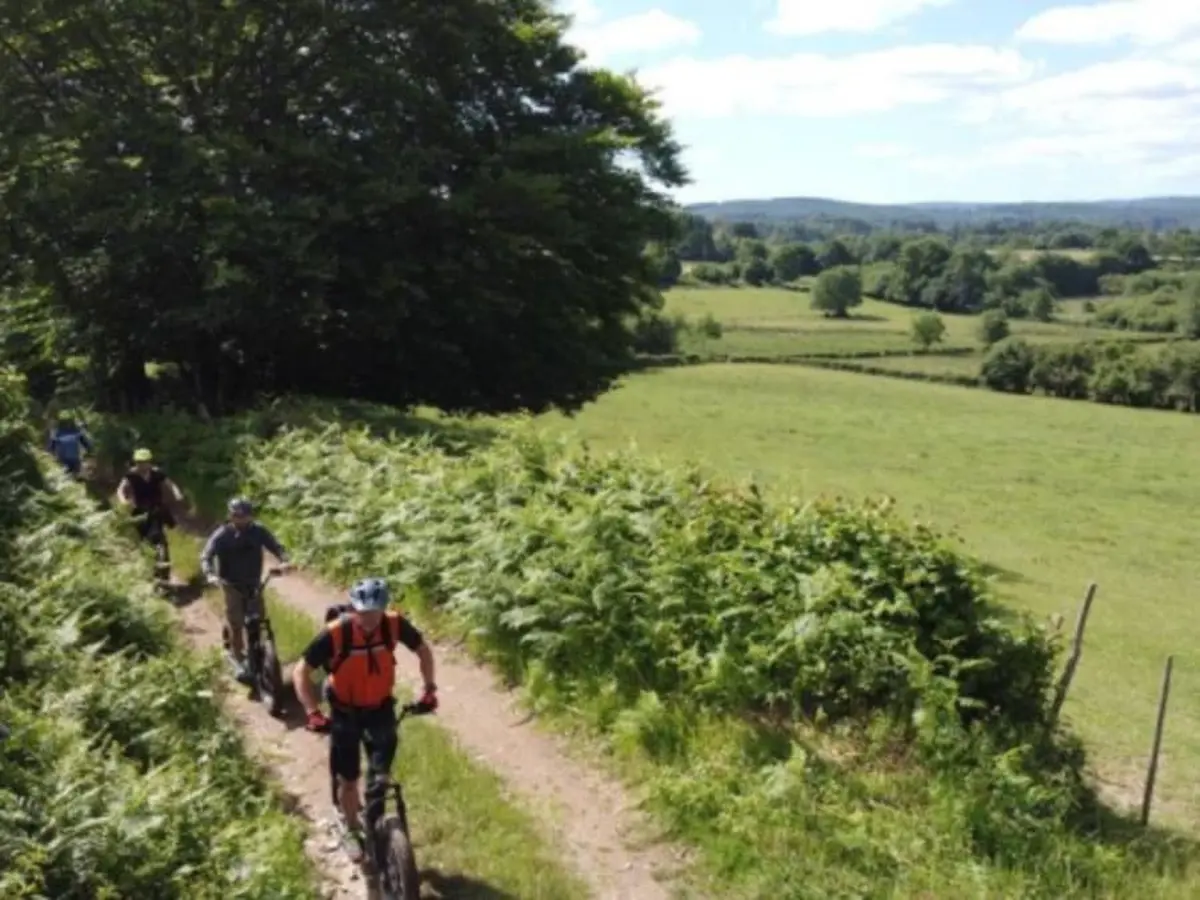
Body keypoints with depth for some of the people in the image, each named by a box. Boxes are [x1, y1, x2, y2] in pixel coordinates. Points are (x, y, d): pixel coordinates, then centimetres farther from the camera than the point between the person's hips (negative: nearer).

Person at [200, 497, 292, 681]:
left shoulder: (259, 531, -9)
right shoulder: (222, 534, -16)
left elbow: (275, 547, -13)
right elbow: (206, 556, -21)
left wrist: (284, 561, -34)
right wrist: (210, 575, -40)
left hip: (253, 583, 2)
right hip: (232, 585, -2)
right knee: (236, 624, -3)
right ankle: (238, 659, 14)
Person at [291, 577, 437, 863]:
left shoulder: (394, 624, -21)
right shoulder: (335, 633, -29)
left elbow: (423, 650, -2)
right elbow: (300, 672, -19)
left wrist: (429, 689, -9)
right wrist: (313, 713, -29)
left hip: (380, 707, 2)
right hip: (345, 711, -1)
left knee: (380, 775, -2)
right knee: (348, 779, 7)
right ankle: (351, 829, 33)